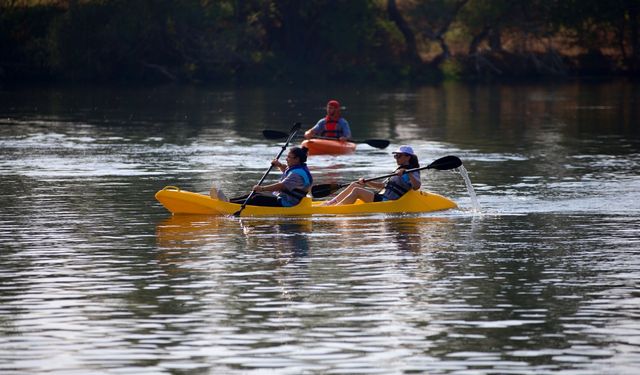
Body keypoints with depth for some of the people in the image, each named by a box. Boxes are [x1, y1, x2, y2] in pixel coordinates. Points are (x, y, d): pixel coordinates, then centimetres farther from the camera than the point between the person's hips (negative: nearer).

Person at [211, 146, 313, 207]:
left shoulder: (298, 174, -23)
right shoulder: (297, 168, 13)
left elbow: (282, 186, -34)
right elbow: (287, 170, 37)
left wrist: (262, 188, -37)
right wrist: (279, 165, 14)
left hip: (285, 204, -11)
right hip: (280, 197, 11)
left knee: (258, 199, -22)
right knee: (256, 195, 3)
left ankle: (229, 204, -28)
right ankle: (229, 200, -5)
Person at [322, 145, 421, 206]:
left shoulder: (412, 172, -3)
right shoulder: (397, 171, 24)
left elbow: (416, 186, -23)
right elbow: (382, 185, 26)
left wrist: (406, 173, -33)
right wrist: (366, 183, 13)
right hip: (380, 197, 10)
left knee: (356, 191, -20)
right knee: (354, 185, 7)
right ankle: (331, 203, -1)